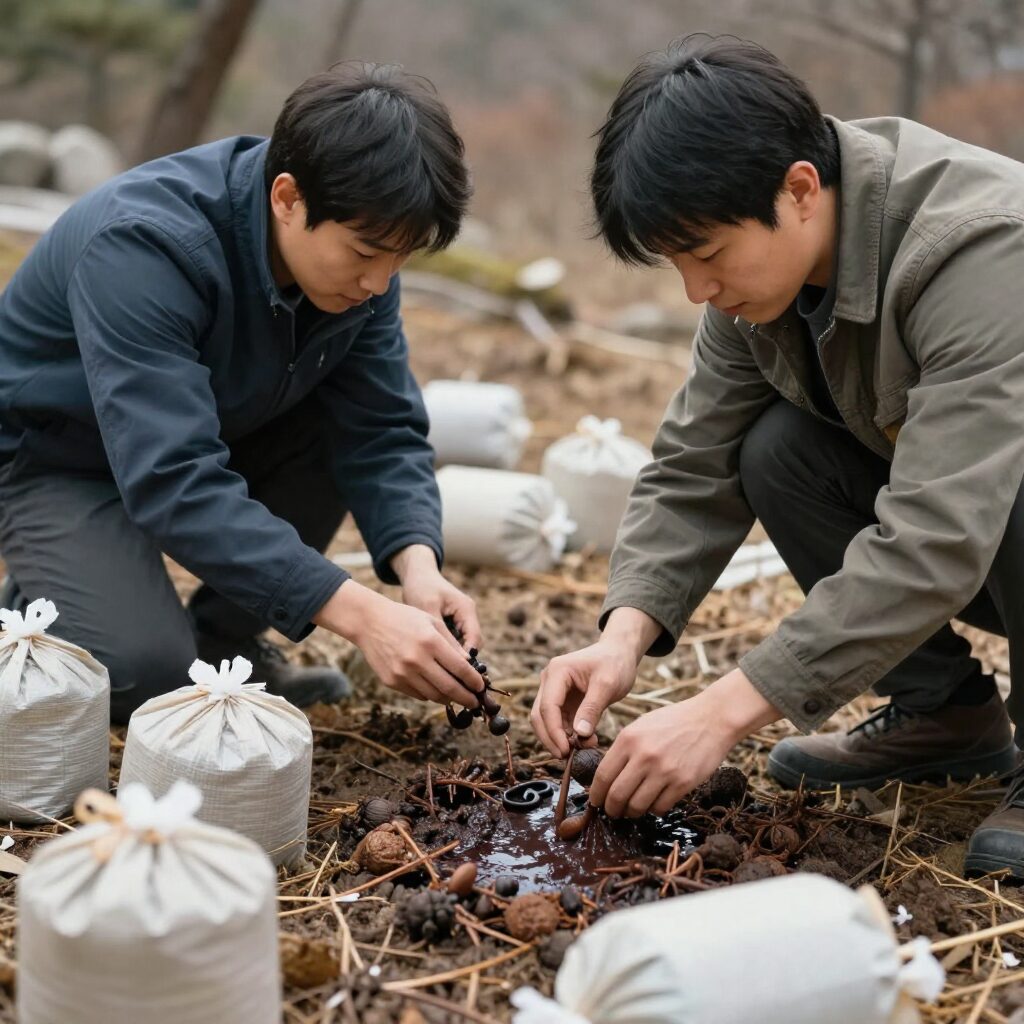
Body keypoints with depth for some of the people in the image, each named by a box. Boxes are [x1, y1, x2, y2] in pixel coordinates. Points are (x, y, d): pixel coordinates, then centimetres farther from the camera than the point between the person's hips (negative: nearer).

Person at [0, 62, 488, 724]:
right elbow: (172, 481, -43)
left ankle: (223, 641, 2)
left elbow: (382, 429, -13)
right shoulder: (144, 245, -36)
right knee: (145, 670, -28)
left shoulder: (358, 243, -16)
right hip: (53, 454, -7)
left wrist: (418, 566, -33)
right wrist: (360, 615, -47)